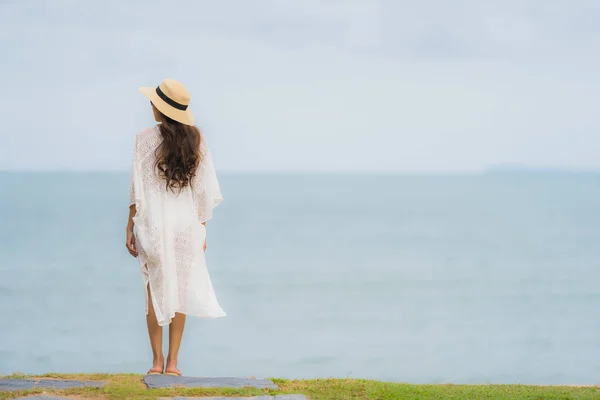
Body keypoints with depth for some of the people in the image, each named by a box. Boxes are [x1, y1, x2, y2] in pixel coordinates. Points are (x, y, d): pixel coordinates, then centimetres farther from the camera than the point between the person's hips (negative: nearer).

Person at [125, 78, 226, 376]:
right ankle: (172, 362, 8)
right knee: (181, 291, 8)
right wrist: (202, 228, 11)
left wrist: (130, 227, -1)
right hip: (187, 223, 2)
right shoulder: (196, 139, 0)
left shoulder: (146, 139, -9)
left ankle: (157, 360, 9)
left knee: (155, 290, 9)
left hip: (153, 222, -2)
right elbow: (204, 189, 2)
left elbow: (138, 189, -8)